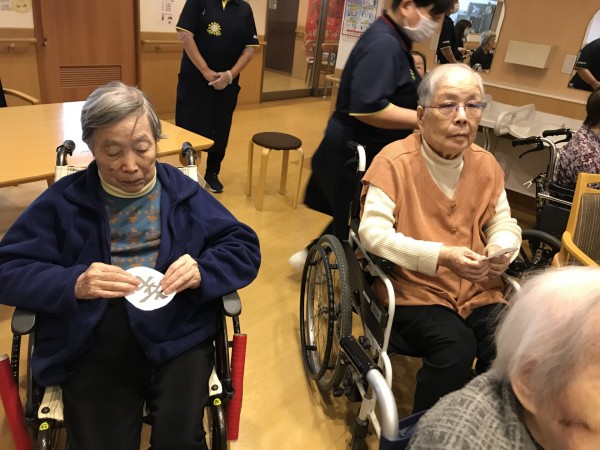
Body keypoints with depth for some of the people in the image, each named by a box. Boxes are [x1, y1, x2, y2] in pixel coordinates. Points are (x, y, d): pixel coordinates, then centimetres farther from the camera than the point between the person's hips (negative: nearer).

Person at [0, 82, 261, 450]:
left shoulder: (184, 194, 5)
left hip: (177, 340, 0)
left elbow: (245, 247, 4)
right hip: (94, 350, 0)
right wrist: (74, 284, -20)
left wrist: (202, 273, -17)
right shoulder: (64, 200, 3)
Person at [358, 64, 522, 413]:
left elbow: (504, 223, 15)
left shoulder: (486, 164, 8)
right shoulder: (395, 161, -10)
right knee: (456, 345, -29)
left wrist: (501, 250, -10)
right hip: (413, 290, -5)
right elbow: (373, 232, -17)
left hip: (479, 292, 5)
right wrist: (441, 257, -28)